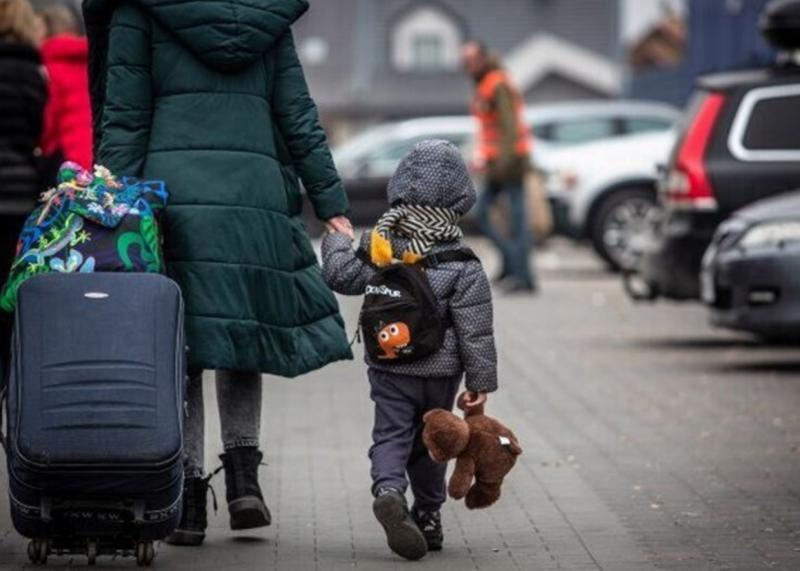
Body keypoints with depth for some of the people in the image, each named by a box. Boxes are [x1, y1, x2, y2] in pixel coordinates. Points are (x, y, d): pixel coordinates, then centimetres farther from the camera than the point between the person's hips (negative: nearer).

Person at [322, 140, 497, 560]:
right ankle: (428, 517, 22)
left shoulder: (378, 246, -6)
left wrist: (336, 242, 25)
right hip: (440, 371, -1)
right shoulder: (463, 266, -12)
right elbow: (475, 331, -11)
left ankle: (388, 491, -28)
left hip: (388, 368, 1)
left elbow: (341, 276, 5)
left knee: (390, 434, 1)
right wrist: (480, 380, -3)